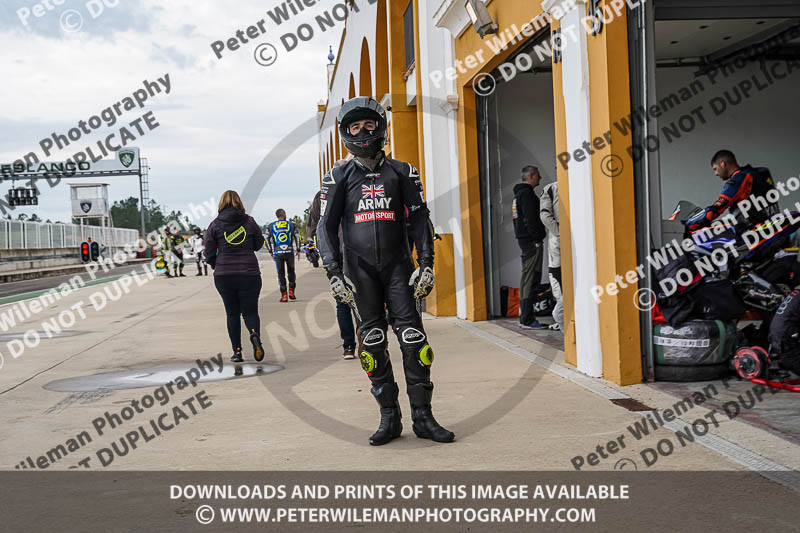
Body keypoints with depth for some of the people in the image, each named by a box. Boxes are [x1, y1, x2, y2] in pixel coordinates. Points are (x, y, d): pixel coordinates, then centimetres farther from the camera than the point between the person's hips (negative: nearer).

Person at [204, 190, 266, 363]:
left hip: (223, 276, 0)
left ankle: (237, 351, 9)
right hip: (249, 273, 0)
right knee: (250, 311, 6)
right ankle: (255, 335, -24)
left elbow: (208, 253, 0)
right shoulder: (249, 222, 0)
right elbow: (258, 244, 11)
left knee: (232, 313, 13)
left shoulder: (215, 225, -1)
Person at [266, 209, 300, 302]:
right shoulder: (291, 224, 3)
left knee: (281, 273, 4)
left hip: (277, 253, 0)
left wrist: (270, 251, 10)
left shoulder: (271, 226, 5)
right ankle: (291, 292, 9)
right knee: (291, 271, 16)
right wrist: (298, 250, 6)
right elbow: (297, 238, -1)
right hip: (289, 252, 0)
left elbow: (267, 239, 2)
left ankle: (284, 295, 0)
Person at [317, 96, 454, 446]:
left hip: (398, 265, 0)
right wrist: (334, 274, -7)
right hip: (360, 269, 0)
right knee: (373, 342, 1)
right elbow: (327, 227, 3)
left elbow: (420, 220, 6)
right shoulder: (339, 178, 6)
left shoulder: (401, 173, 7)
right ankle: (389, 419, 8)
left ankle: (423, 417, 2)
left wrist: (426, 264, -5)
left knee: (412, 336, -6)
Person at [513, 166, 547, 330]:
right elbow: (530, 219, -20)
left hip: (524, 239, 11)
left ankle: (525, 318, 16)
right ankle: (527, 320, -12)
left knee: (527, 279, 13)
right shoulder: (526, 193, -12)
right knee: (530, 279, -11)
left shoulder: (519, 194, 21)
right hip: (530, 240, -11)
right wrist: (537, 239, -17)